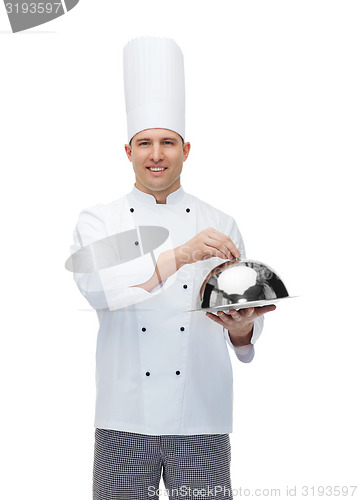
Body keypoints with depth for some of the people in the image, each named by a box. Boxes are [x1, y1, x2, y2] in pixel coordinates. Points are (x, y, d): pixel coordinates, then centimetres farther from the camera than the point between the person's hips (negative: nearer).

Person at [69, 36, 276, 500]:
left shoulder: (220, 226, 7)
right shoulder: (98, 221, 4)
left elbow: (244, 316, 6)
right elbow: (96, 286, -16)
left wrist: (240, 327, -18)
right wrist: (179, 255, -27)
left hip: (201, 421, 1)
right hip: (125, 419, 0)